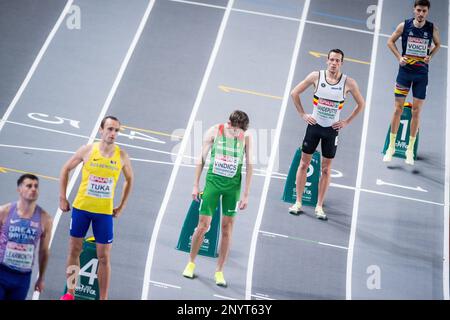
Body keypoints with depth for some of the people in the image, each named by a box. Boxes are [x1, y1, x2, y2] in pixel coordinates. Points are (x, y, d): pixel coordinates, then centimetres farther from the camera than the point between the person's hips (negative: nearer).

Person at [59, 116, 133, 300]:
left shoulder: (121, 156, -4)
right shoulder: (88, 150, -6)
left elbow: (129, 180, 12)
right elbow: (66, 169, 5)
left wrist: (121, 207, 7)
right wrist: (62, 198, 1)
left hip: (105, 212, 0)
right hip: (81, 207, 0)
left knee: (104, 257, 1)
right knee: (74, 250, 8)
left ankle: (103, 299, 8)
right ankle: (70, 293, 21)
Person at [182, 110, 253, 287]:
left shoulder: (246, 137, -6)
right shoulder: (214, 131, -8)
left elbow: (249, 166, -1)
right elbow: (202, 158, 1)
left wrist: (246, 194, -2)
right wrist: (196, 185, 2)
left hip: (233, 185, 1)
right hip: (213, 180, -1)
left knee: (227, 228, 3)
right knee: (203, 225, 0)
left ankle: (219, 271, 12)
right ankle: (191, 263, 21)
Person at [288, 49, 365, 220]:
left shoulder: (348, 82, -8)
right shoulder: (316, 76, -7)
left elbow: (361, 104, 6)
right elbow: (294, 93, 3)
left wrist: (347, 122, 1)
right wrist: (303, 114, 0)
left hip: (332, 129, 0)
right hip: (314, 125, 0)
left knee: (326, 169, 5)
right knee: (304, 163, 4)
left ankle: (319, 206, 13)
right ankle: (298, 202, 14)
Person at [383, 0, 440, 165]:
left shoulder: (432, 28, -4)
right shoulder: (404, 25, -6)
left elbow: (437, 44, 14)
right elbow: (390, 41, 6)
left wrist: (430, 56, -4)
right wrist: (399, 57, -7)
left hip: (422, 73, 1)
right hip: (405, 70, -1)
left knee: (416, 111, 2)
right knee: (398, 109, 1)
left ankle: (410, 149, 11)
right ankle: (391, 147, 11)